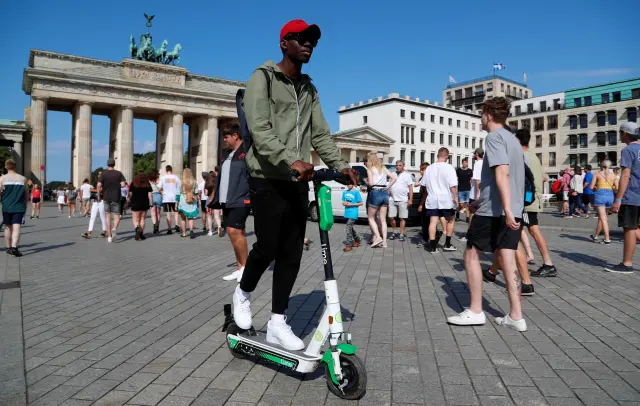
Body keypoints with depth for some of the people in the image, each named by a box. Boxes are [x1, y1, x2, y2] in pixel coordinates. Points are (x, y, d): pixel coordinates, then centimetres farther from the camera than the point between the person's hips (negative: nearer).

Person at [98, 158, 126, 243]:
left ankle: (109, 236, 8)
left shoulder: (103, 174, -1)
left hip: (106, 198, 1)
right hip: (116, 198, -1)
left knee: (108, 216, 9)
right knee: (116, 216, 4)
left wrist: (99, 195, 2)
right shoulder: (119, 173, -1)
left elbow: (99, 185, -11)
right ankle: (114, 229, -27)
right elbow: (123, 185, -8)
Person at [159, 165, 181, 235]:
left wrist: (163, 192, 12)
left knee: (168, 213, 3)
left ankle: (169, 229, 2)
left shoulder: (163, 178, -2)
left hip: (166, 198, -1)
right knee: (175, 212, 16)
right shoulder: (176, 177, -1)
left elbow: (159, 188, -5)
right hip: (175, 198, 1)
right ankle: (176, 225, -1)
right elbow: (180, 187, -1)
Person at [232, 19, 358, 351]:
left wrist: (340, 165, -4)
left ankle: (277, 324, 14)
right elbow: (260, 130, -16)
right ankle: (243, 292, 25)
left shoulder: (309, 90, 18)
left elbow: (320, 134, 12)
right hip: (269, 180, -6)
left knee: (291, 255, 3)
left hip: (298, 182, 6)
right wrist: (291, 159, -31)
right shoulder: (263, 78, -2)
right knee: (267, 248, -6)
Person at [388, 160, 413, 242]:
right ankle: (393, 232, 18)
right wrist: (387, 196, 11)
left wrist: (410, 200, -10)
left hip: (403, 200, -4)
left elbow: (410, 188, -2)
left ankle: (402, 234, 6)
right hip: (392, 199, 4)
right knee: (391, 217, 2)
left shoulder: (407, 175, 3)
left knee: (402, 218, 0)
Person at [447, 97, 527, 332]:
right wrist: (481, 201, 32)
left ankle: (475, 311, 7)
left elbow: (502, 173, -22)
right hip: (513, 210, 8)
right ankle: (516, 316, 7)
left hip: (494, 209, -8)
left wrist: (506, 209, -29)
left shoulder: (494, 137, -9)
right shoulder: (512, 139, 20)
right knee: (507, 259, 7)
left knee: (471, 254, 4)